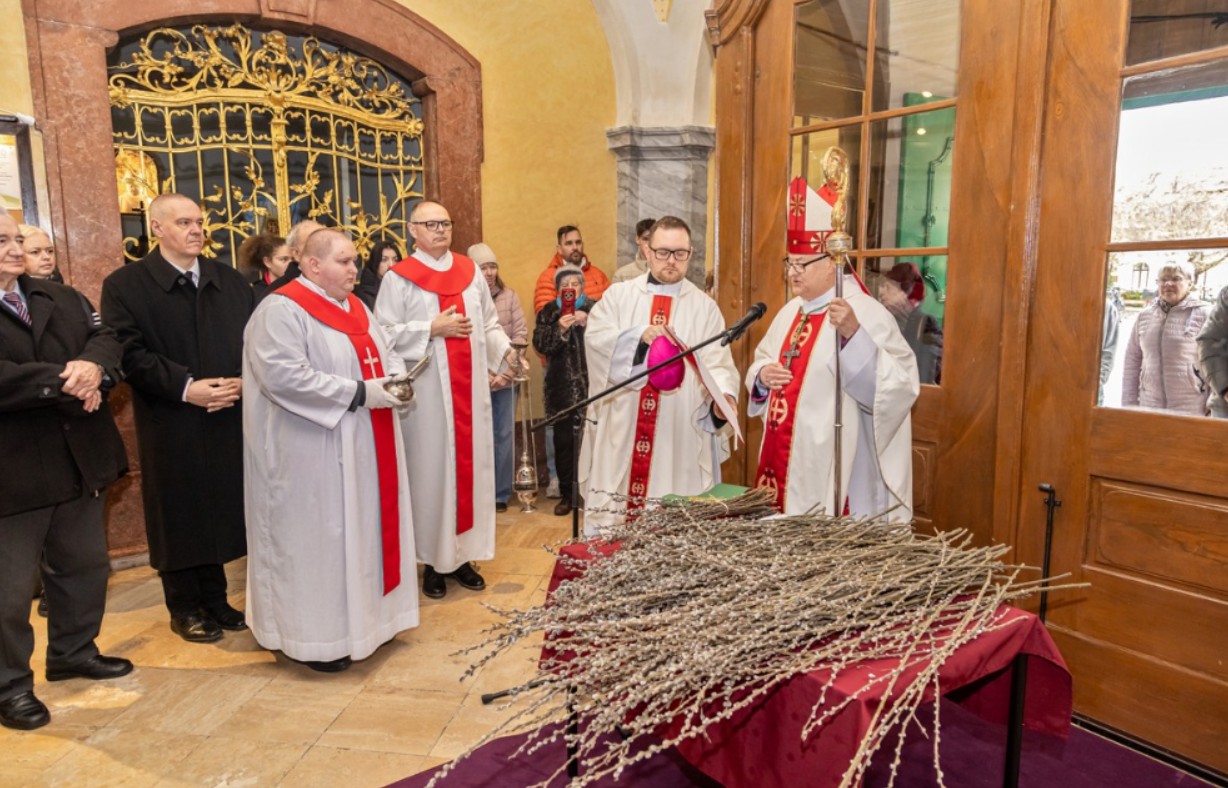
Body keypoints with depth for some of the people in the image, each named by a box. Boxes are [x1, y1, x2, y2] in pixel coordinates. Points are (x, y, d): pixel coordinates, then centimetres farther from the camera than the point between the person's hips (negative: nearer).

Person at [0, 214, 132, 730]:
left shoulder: (63, 298, 10)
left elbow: (107, 338, -1)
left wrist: (92, 368, -22)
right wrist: (66, 382, -21)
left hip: (78, 458, 6)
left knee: (84, 565, 19)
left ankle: (73, 652, 38)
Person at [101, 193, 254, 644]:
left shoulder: (232, 281, 10)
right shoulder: (124, 284, -2)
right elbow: (128, 354, -11)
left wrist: (241, 381, -11)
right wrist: (185, 387, -19)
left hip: (226, 417, 4)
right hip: (169, 425, -3)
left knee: (219, 511, 11)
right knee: (179, 516, 7)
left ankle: (214, 600, 27)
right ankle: (184, 609, 24)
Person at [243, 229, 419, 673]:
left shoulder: (355, 307, 13)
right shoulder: (282, 311, -13)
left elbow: (385, 353, 17)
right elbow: (284, 376, -24)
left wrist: (397, 380, -6)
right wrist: (359, 392, -23)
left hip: (365, 449, 8)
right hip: (313, 456, -8)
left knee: (363, 531, 15)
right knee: (316, 539, 2)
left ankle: (364, 615, 29)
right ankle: (315, 636, 16)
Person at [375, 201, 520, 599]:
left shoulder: (469, 270, 11)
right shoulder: (399, 278, -3)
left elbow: (488, 322, 12)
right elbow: (385, 334, -8)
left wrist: (504, 349, -6)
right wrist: (432, 329, -16)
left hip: (470, 386, 4)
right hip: (427, 390, -4)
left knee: (472, 464, 7)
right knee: (431, 469, 2)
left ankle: (463, 554, 20)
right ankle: (433, 560, 15)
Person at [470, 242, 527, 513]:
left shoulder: (509, 296, 5)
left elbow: (521, 333, 2)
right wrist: (487, 373, -13)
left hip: (505, 377, 3)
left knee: (504, 436, 8)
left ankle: (501, 493, 20)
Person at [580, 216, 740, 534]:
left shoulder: (704, 307, 8)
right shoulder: (618, 295, 9)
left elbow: (717, 362, -4)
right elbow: (594, 338, -6)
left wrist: (723, 395, -24)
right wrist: (640, 335, -22)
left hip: (677, 439, 0)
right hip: (619, 433, 1)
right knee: (606, 527, 4)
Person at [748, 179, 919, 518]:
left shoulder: (866, 313, -13)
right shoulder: (790, 311, 11)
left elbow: (900, 384, -23)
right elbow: (762, 363, 21)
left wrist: (853, 333, -36)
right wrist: (762, 374, -3)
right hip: (783, 461, 8)